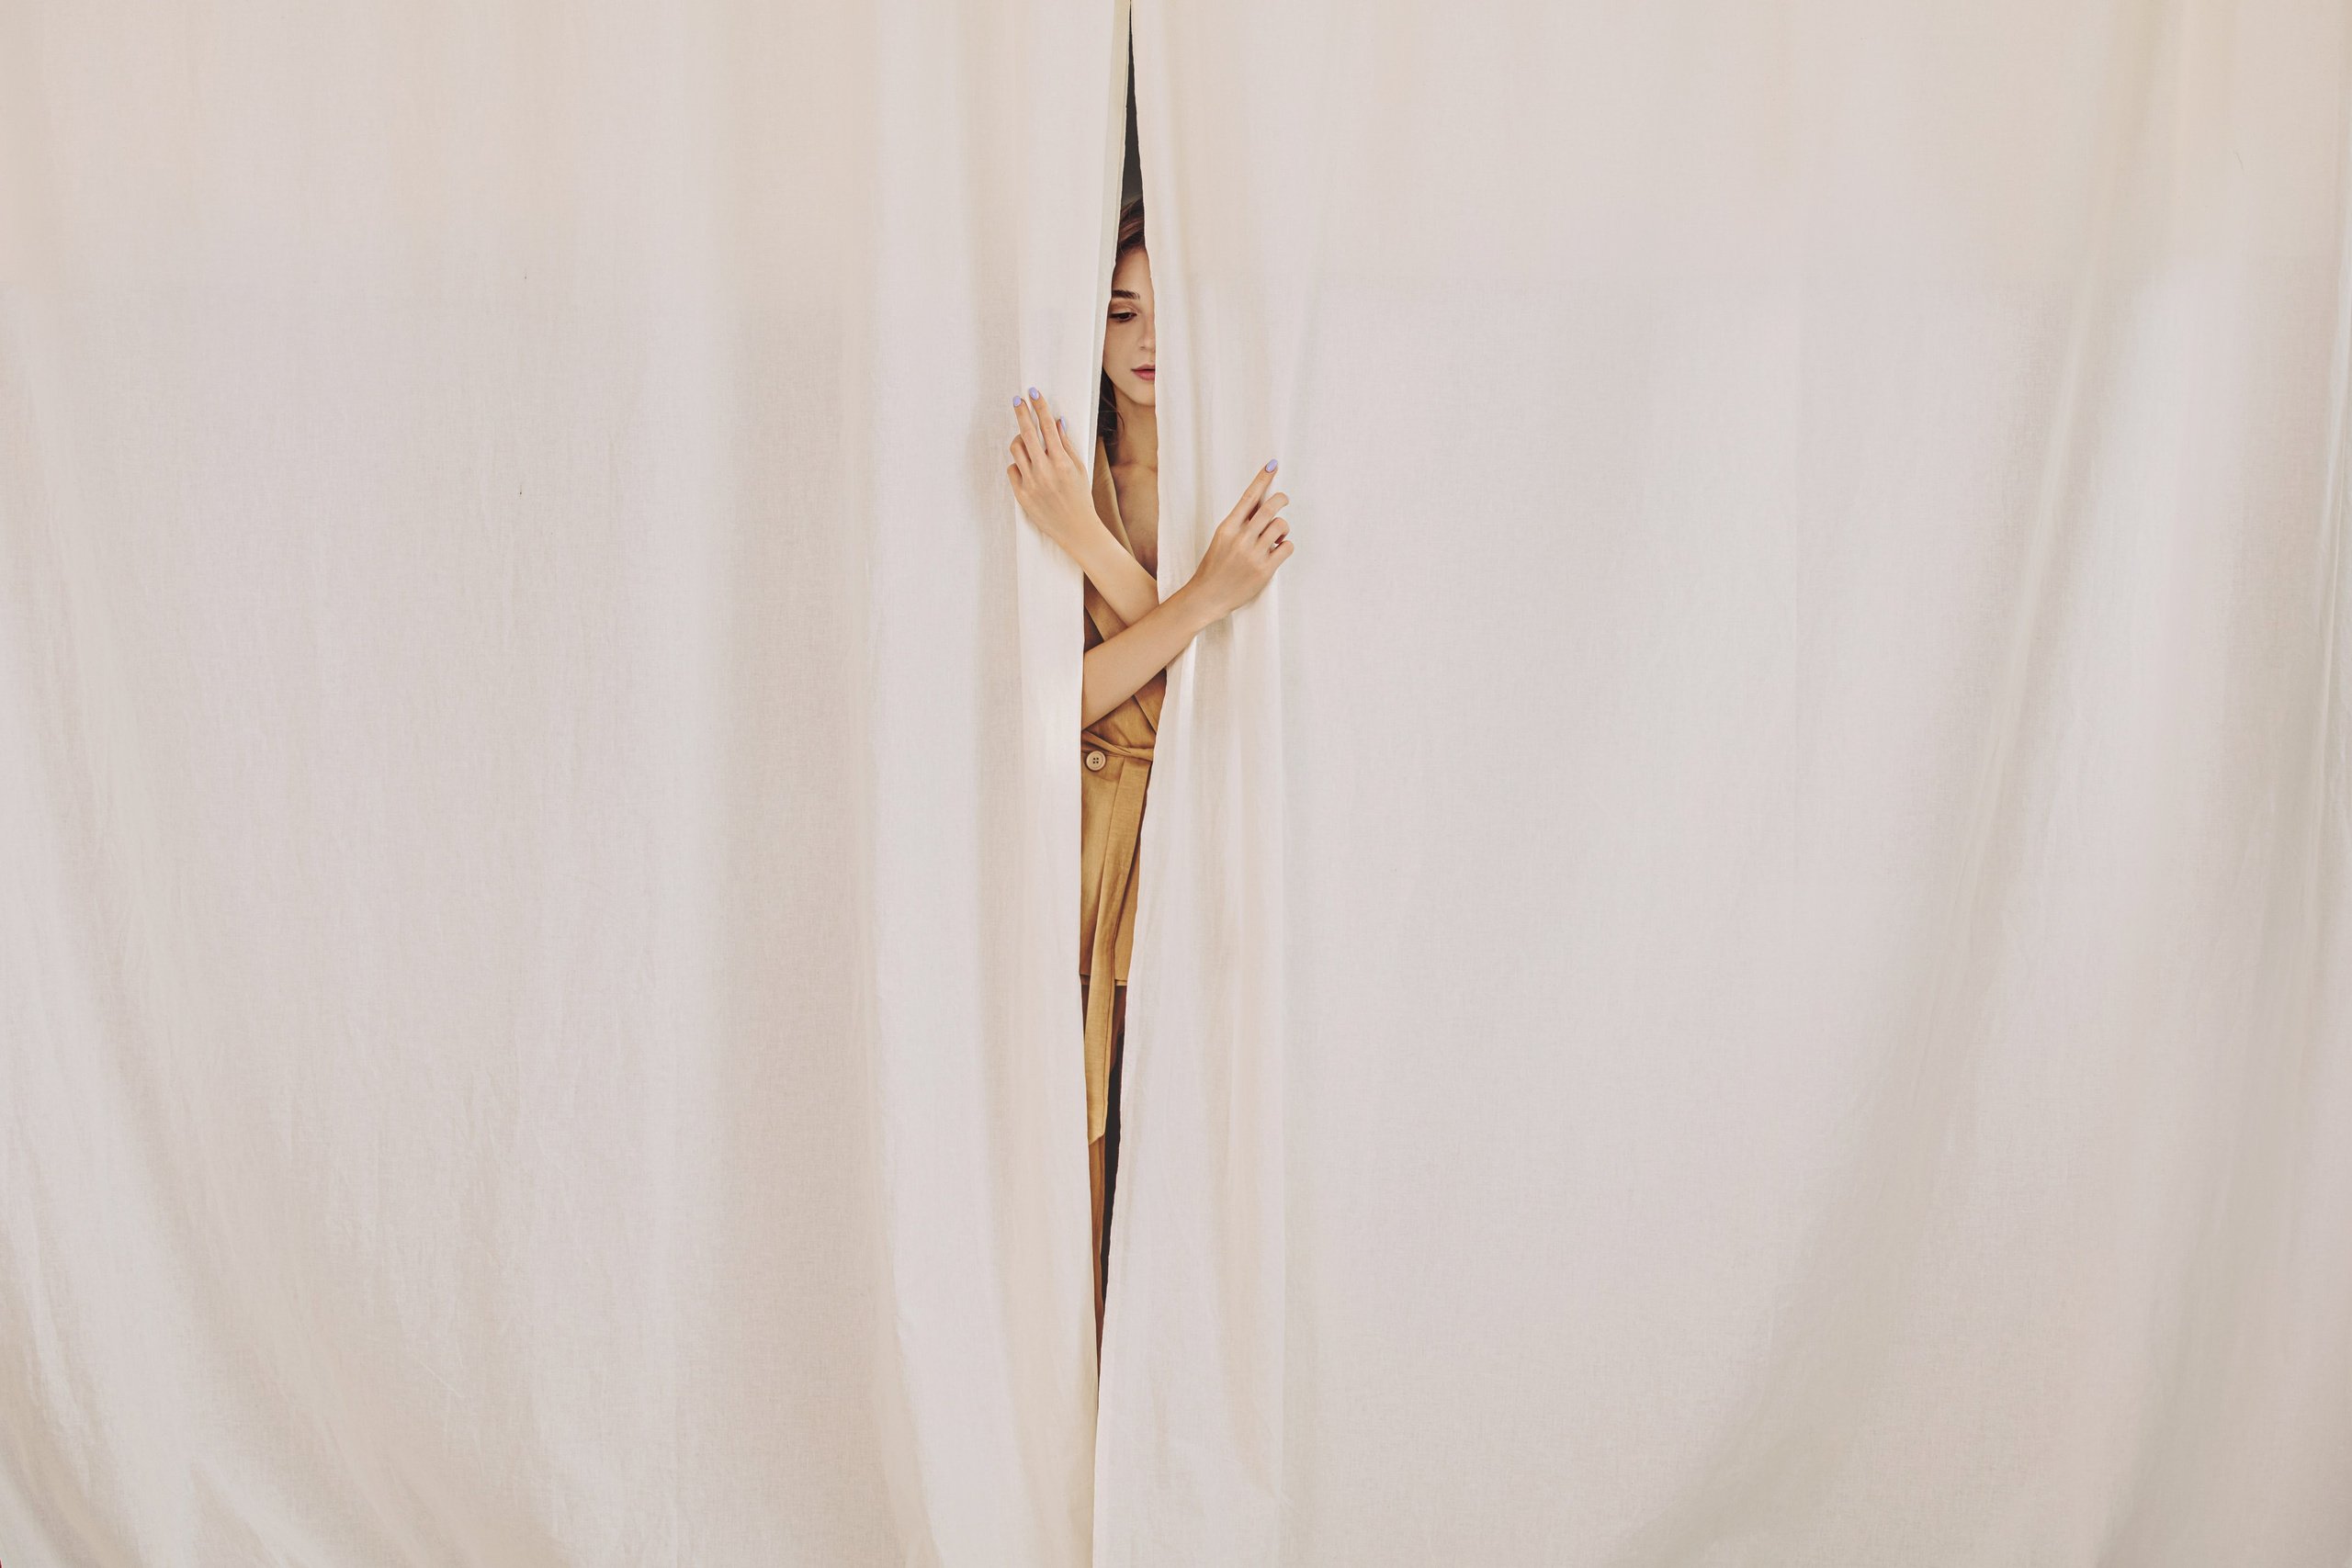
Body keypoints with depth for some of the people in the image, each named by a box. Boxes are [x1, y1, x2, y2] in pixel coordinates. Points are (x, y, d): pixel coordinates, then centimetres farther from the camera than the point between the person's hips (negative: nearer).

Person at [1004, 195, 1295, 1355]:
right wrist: (1203, 597, -28)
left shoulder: (1247, 476, -1)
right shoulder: (1053, 473, -1)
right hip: (1094, 853, 0)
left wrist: (1091, 543, -24)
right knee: (1097, 1148, 2)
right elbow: (1057, 695, -13)